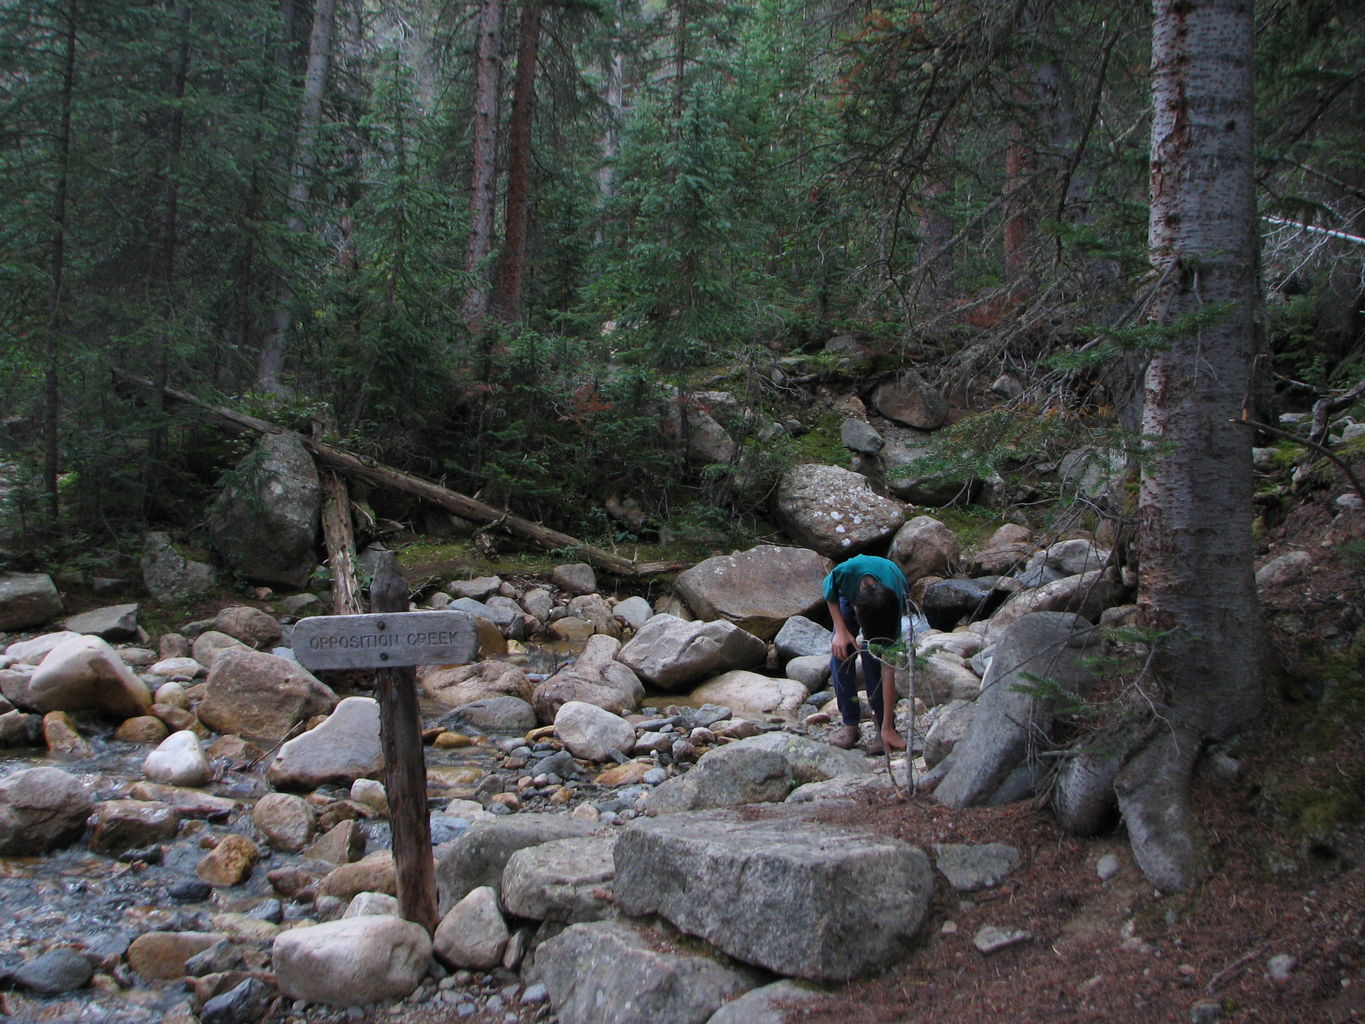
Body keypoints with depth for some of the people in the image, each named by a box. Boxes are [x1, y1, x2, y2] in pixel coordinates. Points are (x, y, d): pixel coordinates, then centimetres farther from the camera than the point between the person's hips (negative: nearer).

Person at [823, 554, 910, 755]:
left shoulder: (894, 604, -40)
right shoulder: (845, 571, -43)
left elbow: (888, 669, -36)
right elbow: (830, 594, -13)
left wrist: (888, 727, -33)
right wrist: (841, 630, -26)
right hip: (849, 593, 2)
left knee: (873, 656, -22)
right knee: (840, 654, -15)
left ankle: (884, 727, -9)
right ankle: (850, 724, -3)